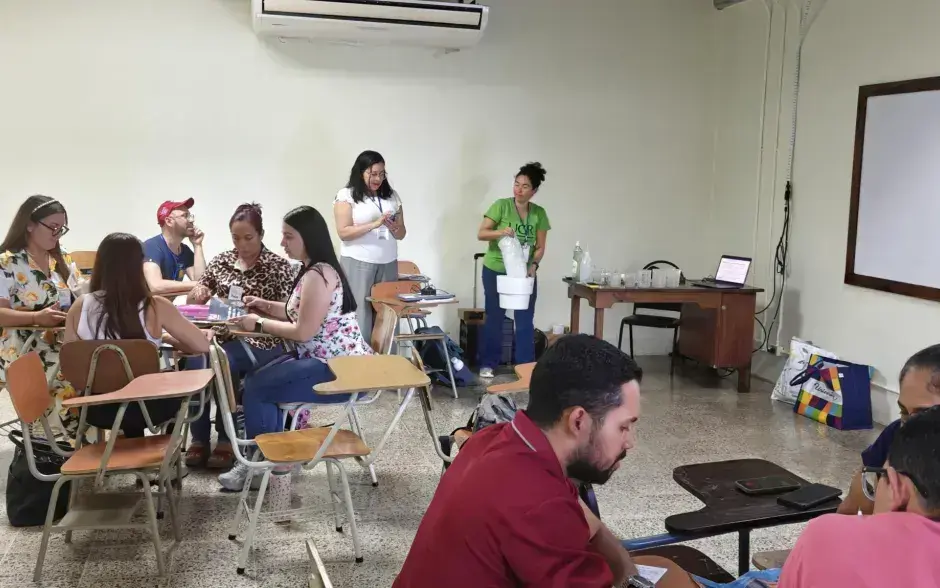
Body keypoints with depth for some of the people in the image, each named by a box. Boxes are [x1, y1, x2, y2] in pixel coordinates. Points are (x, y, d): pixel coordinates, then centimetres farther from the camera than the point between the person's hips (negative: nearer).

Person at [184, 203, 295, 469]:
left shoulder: (278, 266, 2)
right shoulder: (220, 260, 14)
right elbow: (193, 302, 19)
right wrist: (197, 294, -6)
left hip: (261, 340, -3)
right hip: (222, 336, 4)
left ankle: (226, 440, -19)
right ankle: (199, 439, -18)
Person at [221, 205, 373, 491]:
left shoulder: (318, 275, -19)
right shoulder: (314, 270, 13)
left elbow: (304, 330, -20)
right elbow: (301, 314, 21)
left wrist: (259, 324, -10)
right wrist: (265, 305, 10)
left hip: (341, 370, -10)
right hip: (326, 360, 10)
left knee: (256, 388, -8)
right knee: (257, 379, 9)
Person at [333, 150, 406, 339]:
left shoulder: (392, 196, 13)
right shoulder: (346, 195, -1)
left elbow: (401, 234, 15)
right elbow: (344, 232, -9)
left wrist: (393, 227, -8)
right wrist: (374, 224, -17)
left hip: (388, 263, 4)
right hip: (357, 263, -4)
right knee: (360, 315, -5)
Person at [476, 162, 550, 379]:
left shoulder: (539, 213, 0)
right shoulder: (501, 206, -8)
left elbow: (540, 246, 1)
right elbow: (481, 234, -10)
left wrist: (534, 264, -17)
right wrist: (500, 232, -29)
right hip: (495, 271, -2)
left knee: (525, 320, 3)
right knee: (494, 318, 6)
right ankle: (488, 364, 17)